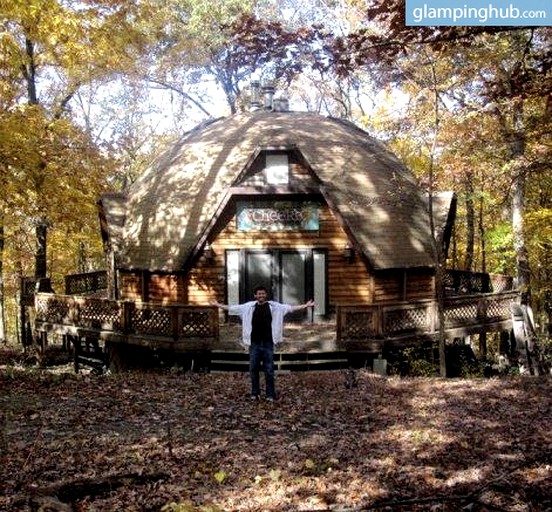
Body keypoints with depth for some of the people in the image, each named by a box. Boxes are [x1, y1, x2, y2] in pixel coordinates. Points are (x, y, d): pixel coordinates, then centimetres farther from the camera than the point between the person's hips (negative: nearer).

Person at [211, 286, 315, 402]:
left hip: (268, 343, -1)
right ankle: (255, 393, 23)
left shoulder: (274, 306, 1)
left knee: (269, 370, 3)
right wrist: (217, 305, 10)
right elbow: (232, 308, 9)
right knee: (253, 369, 8)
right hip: (254, 343, 1)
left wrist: (306, 306, -10)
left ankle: (270, 394, 13)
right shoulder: (248, 306, 4)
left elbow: (290, 308, -3)